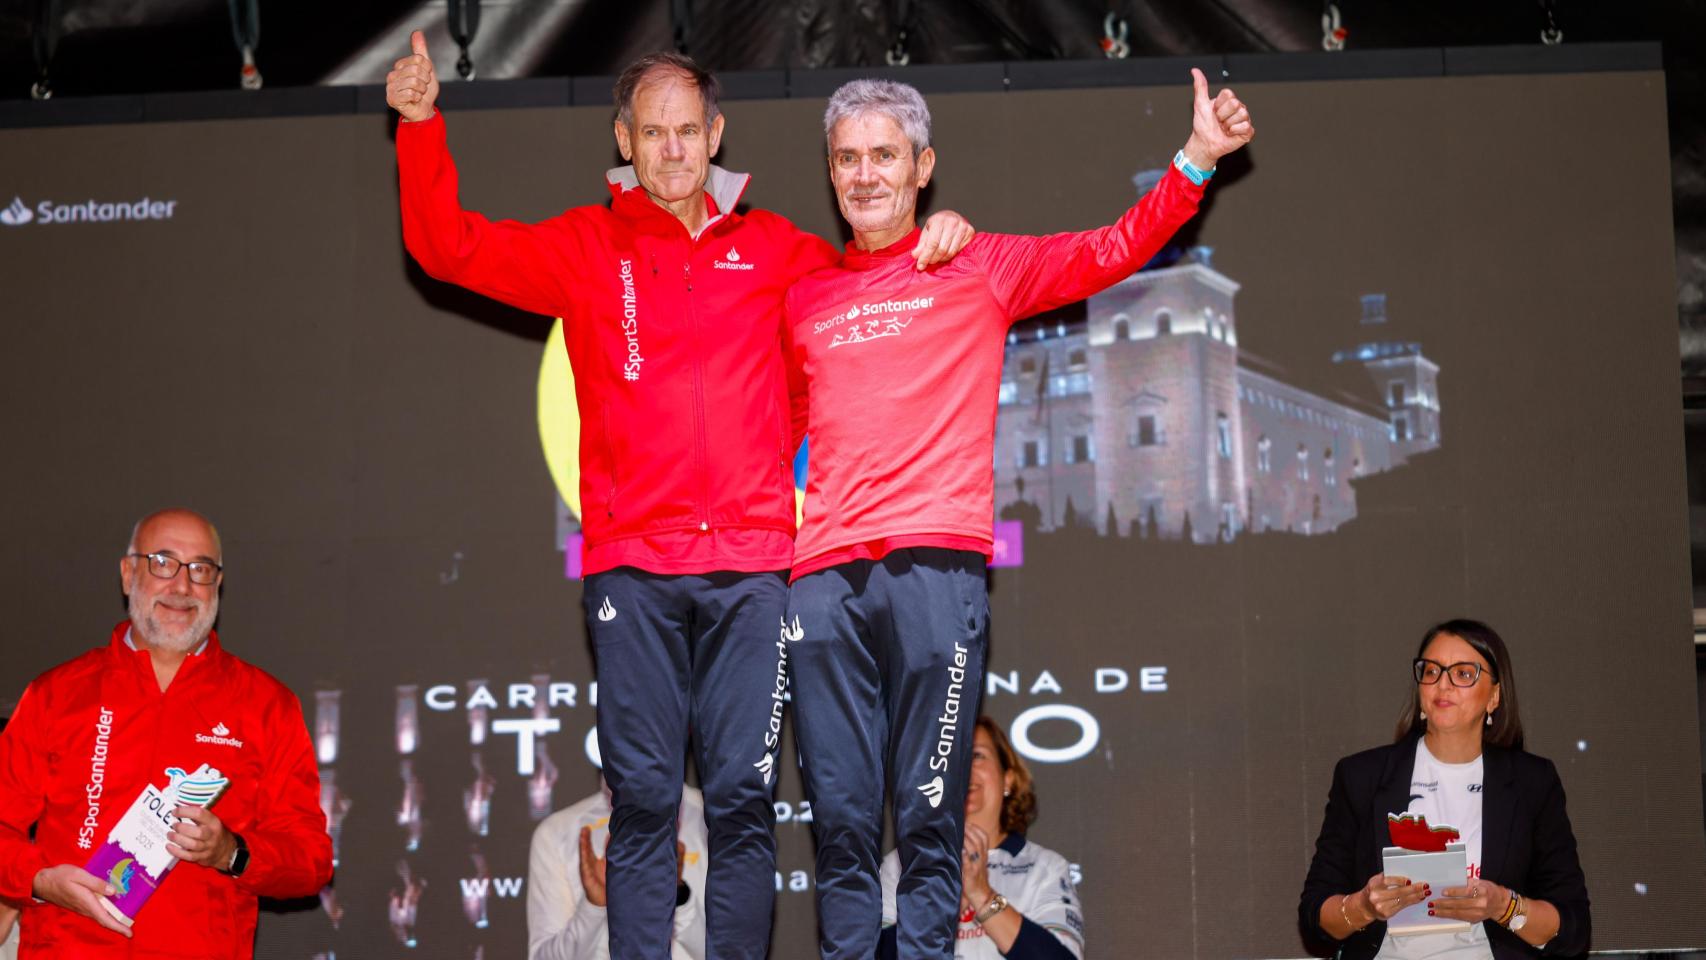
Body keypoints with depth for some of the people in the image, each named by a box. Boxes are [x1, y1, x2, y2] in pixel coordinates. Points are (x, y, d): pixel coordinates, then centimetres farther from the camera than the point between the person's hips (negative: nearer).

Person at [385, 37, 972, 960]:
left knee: (742, 797, 0)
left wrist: (929, 233, 8)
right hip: (632, 564, -1)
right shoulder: (586, 247, 12)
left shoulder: (771, 248, 15)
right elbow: (450, 246, 6)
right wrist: (421, 125, -5)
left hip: (751, 564, 1)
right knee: (642, 797, -1)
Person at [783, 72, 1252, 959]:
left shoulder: (979, 269, 12)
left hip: (938, 567, -2)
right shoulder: (804, 298, 19)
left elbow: (1112, 253, 5)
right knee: (840, 822, 2)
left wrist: (1196, 160, -5)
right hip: (823, 576, 3)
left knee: (930, 823, -4)